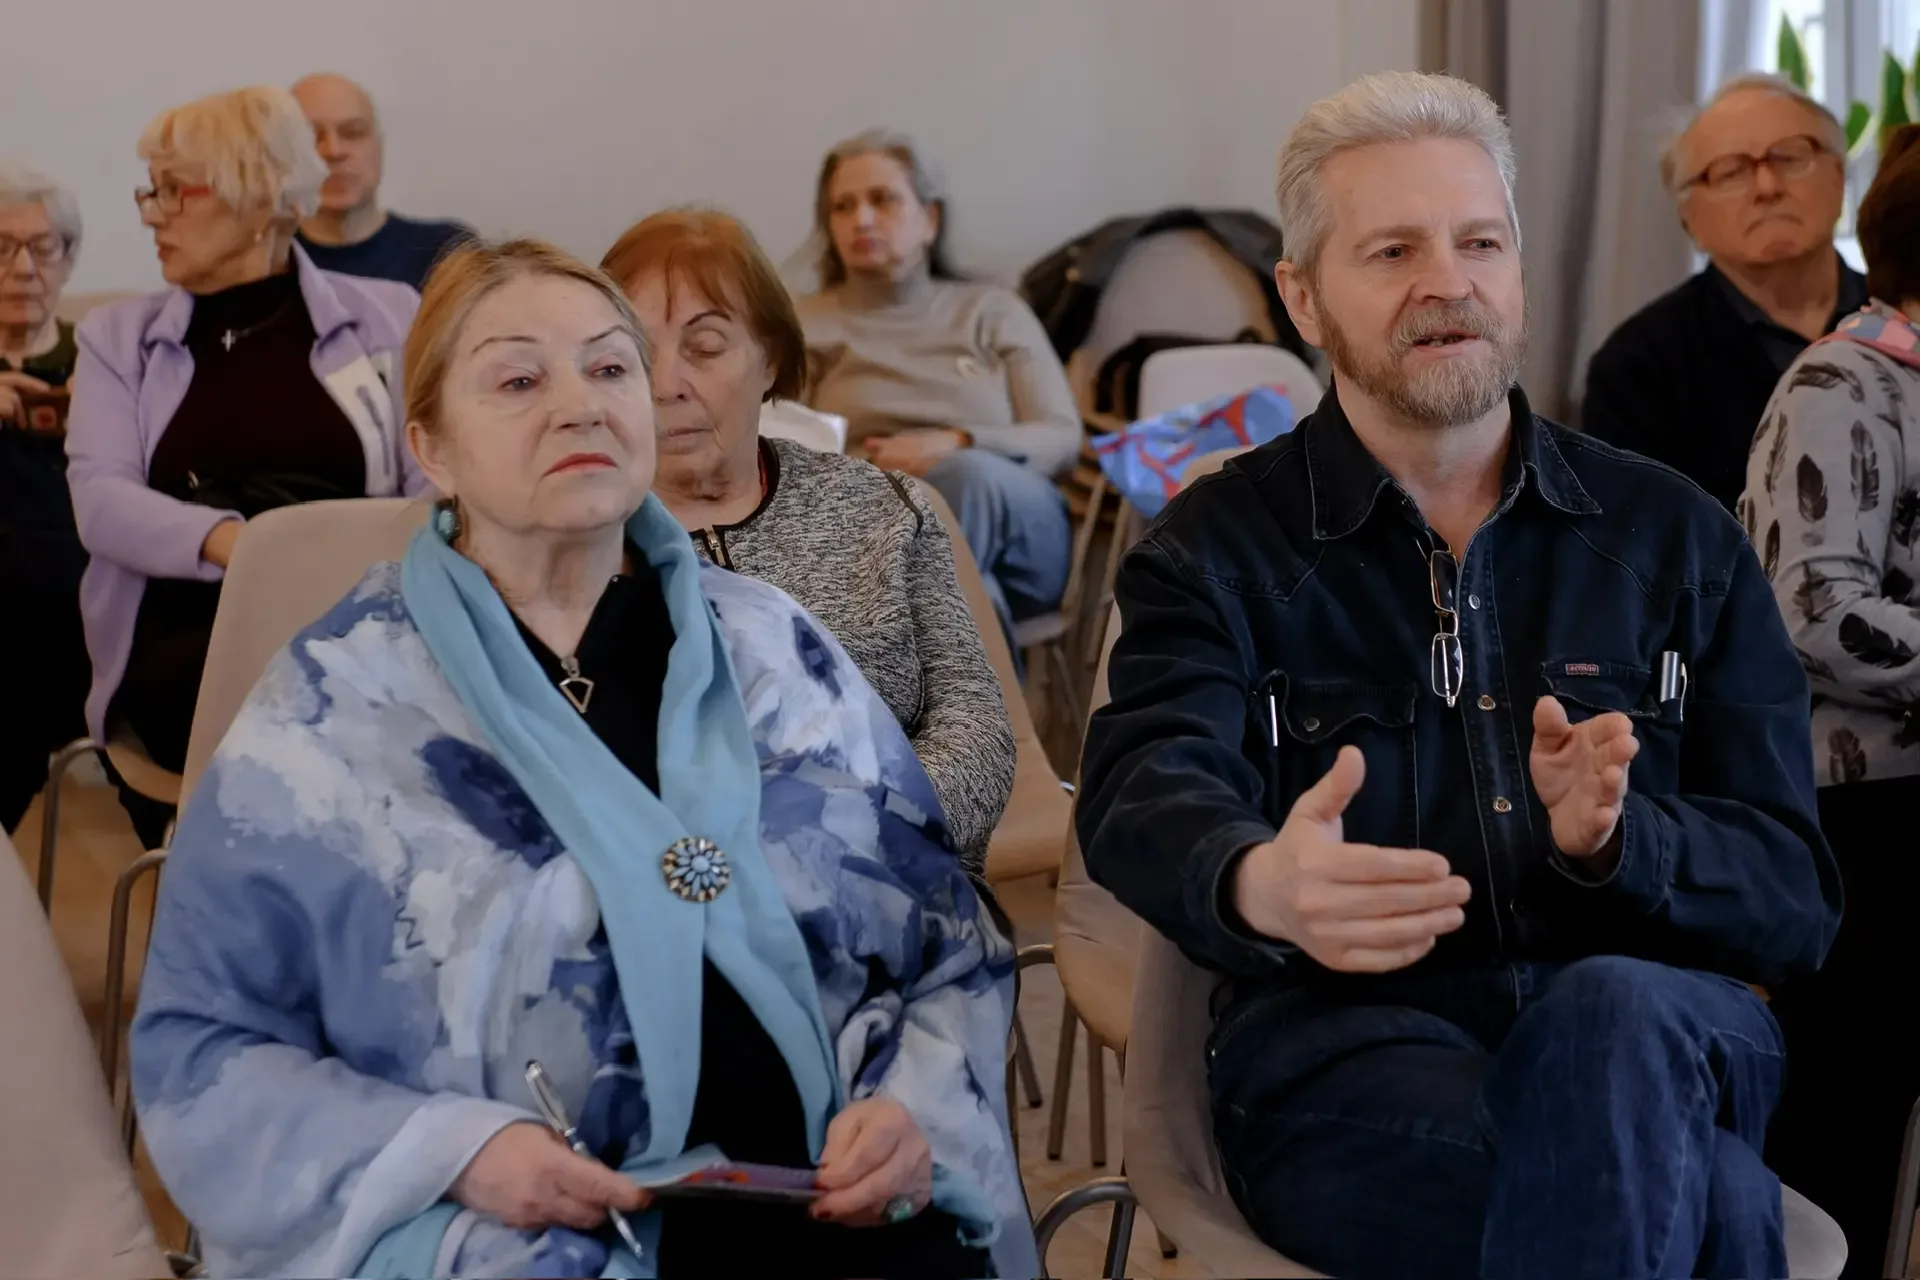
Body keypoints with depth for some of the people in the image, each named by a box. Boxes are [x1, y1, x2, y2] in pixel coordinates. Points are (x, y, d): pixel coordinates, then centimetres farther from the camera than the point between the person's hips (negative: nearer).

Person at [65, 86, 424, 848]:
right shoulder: (119, 337, 17)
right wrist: (230, 542, -20)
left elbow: (435, 483, 4)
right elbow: (100, 500, 1)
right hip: (190, 638, 0)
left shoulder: (386, 317, 14)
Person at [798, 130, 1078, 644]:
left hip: (1020, 533, 2)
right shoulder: (802, 325, 19)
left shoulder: (993, 310, 20)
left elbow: (1063, 439, 8)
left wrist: (957, 446, -13)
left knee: (968, 475, -36)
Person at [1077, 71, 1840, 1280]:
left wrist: (1617, 839, -16)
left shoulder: (1678, 539, 12)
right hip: (1349, 1045, -3)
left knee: (1606, 1015, -34)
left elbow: (1795, 899, 7)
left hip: (1659, 1031, 4)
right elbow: (1151, 797, -14)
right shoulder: (1216, 552, 7)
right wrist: (1260, 885, -39)